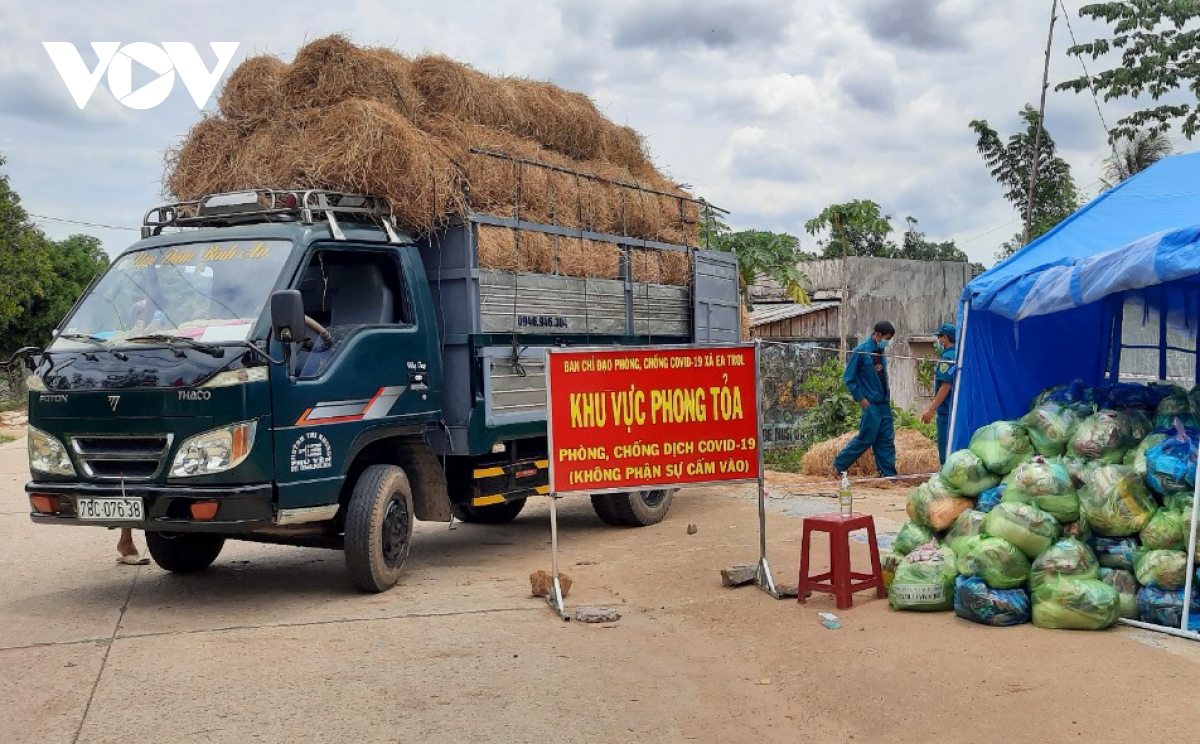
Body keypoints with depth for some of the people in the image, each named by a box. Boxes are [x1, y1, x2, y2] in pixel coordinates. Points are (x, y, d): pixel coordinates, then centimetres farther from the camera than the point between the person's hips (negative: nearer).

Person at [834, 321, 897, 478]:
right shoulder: (860, 351, -11)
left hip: (884, 402, 7)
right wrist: (861, 398, -10)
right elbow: (848, 378, -8)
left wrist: (887, 392, 10)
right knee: (866, 438, -5)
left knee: (887, 439, 6)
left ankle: (888, 473, 11)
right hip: (870, 403, -7)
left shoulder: (880, 351, 9)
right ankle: (840, 464, 8)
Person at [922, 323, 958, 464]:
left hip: (947, 411, -9)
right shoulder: (959, 355, 12)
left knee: (946, 448, -5)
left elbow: (946, 386, -20)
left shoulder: (947, 357, -14)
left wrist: (931, 409, -18)